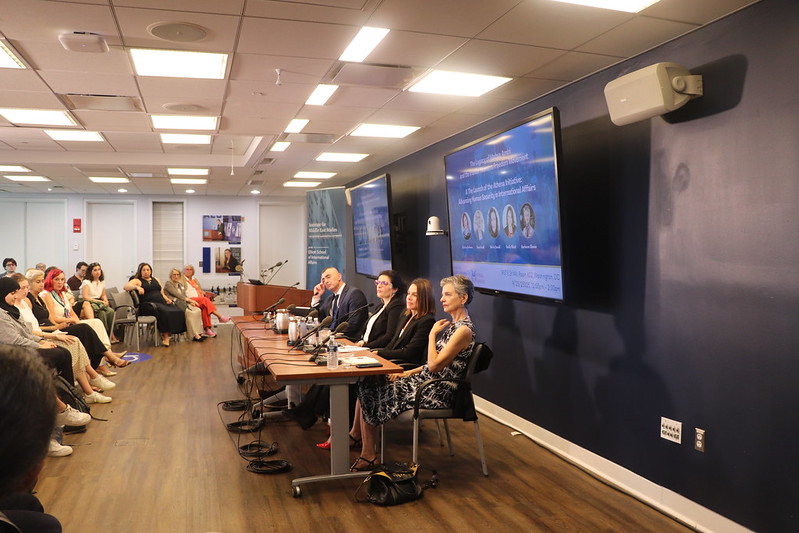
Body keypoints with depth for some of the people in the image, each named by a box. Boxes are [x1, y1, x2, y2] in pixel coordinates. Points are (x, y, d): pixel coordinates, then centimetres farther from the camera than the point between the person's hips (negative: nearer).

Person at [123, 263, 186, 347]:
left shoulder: (155, 279, 29)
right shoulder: (137, 281, 12)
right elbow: (125, 286, -5)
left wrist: (167, 299, 7)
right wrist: (137, 287, -23)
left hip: (161, 302, 5)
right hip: (148, 305, -5)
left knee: (178, 312, -25)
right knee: (164, 312, -37)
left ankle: (167, 334, -19)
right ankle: (165, 336, -29)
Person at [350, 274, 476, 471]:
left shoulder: (464, 330, -19)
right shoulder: (453, 324, 12)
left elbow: (434, 365, -23)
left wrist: (432, 334, -13)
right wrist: (408, 373, 6)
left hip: (438, 391, -9)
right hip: (428, 379, 9)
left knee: (371, 392, -5)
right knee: (369, 383, 3)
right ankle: (356, 436, 9)